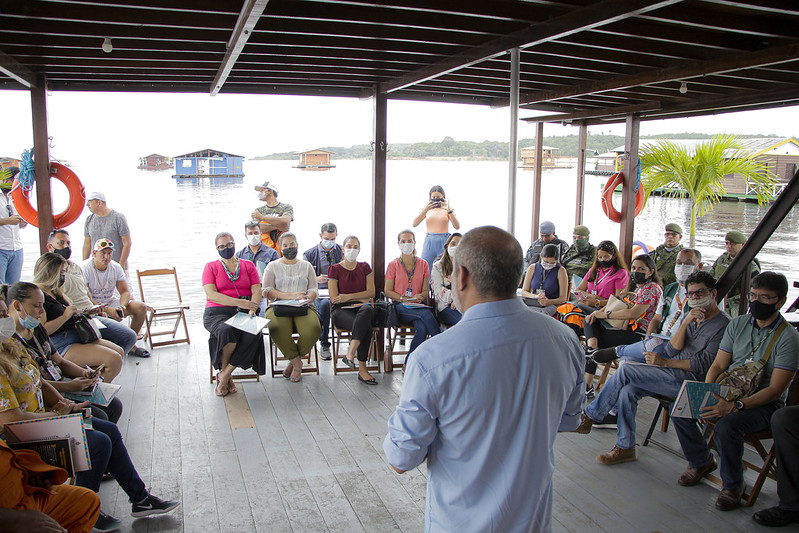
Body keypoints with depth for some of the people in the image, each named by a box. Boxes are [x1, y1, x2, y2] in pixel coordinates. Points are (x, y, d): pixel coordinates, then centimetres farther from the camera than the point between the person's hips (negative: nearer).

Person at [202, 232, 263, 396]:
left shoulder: (248, 265, 17)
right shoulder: (211, 267, 10)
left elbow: (257, 291, 7)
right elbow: (211, 294, -5)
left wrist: (252, 309, -15)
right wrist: (238, 302, -19)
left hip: (244, 312, 2)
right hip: (218, 312, -2)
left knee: (252, 335, -32)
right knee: (227, 331, -37)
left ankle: (224, 374, -18)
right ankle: (226, 374, -12)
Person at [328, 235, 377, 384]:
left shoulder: (365, 267, 18)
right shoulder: (335, 269, 9)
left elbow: (371, 292, 6)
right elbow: (334, 298, 0)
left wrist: (348, 296, -6)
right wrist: (359, 298, -2)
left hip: (362, 307, 2)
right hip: (341, 310, -2)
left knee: (367, 310, -39)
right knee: (366, 327, -36)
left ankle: (350, 353, -46)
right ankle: (362, 369, -36)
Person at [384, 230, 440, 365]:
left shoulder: (423, 264, 13)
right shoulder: (393, 265, 7)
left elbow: (426, 290, 14)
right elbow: (388, 291, 4)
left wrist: (420, 298, -8)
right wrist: (405, 299, -10)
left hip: (418, 306, 2)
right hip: (400, 308, -2)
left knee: (422, 327, -33)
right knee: (426, 313, -35)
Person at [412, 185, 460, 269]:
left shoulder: (448, 208, 5)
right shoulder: (426, 209, 9)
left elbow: (457, 227, -7)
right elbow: (414, 224, -4)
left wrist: (449, 211, -19)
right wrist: (426, 209, -14)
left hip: (444, 241, -1)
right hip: (429, 242, 1)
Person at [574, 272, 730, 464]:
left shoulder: (724, 324, -7)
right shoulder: (691, 317, 17)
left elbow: (703, 365, -15)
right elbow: (672, 351, 5)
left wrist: (664, 362, -14)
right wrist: (685, 323, -8)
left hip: (690, 379, -7)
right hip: (674, 373, 7)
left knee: (625, 370, -20)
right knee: (627, 390, -18)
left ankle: (589, 417, -8)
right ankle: (625, 447, -8)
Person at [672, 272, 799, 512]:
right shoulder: (737, 324, 5)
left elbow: (775, 390, -17)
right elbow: (718, 365, 6)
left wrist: (735, 406, -30)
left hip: (764, 403, -6)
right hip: (728, 392, 6)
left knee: (726, 426, -34)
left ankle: (733, 484, -6)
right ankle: (701, 461, 11)